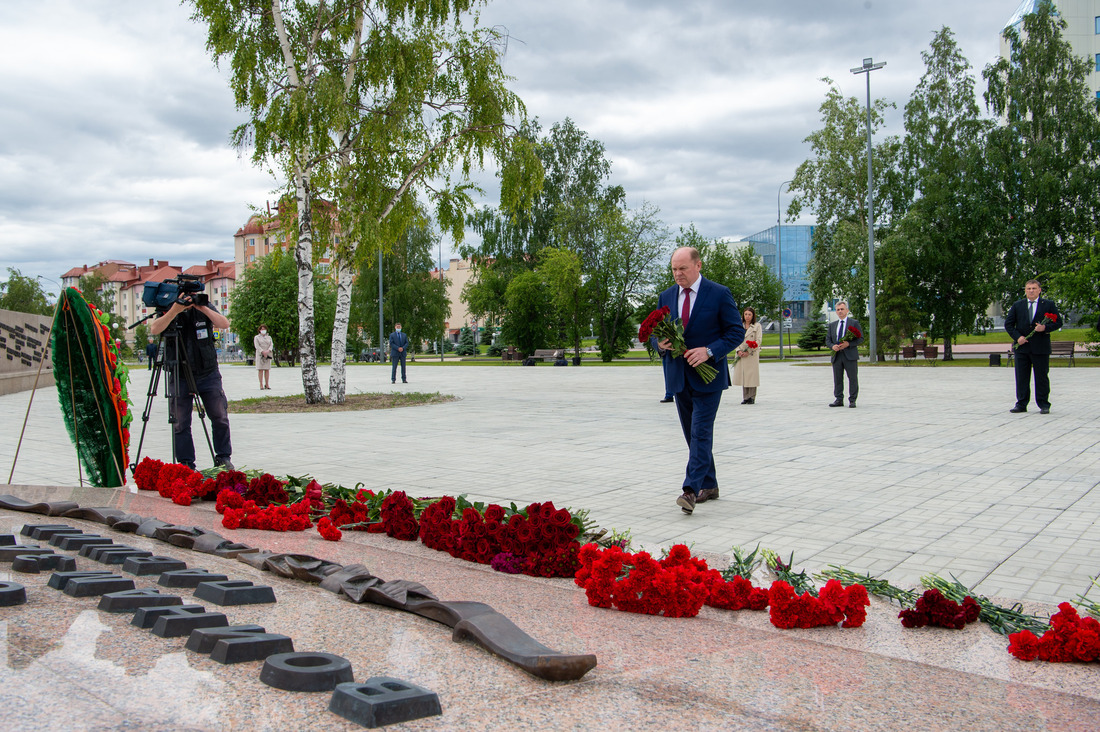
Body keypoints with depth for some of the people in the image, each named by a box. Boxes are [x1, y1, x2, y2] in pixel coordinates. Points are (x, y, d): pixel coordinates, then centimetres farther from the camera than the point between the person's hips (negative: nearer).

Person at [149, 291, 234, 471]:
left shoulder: (205, 308, 3)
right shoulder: (169, 312, -1)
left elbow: (224, 324, -12)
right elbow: (154, 330, -20)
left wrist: (203, 308, -21)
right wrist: (174, 311, -29)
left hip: (209, 375, 1)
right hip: (180, 377, -1)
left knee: (220, 417, 2)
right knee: (180, 423, -1)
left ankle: (223, 458, 16)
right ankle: (185, 463, 9)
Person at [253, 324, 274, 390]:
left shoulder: (269, 337, 17)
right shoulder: (256, 337, 7)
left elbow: (271, 344, 4)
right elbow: (257, 346, -5)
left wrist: (268, 351, -15)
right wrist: (263, 352, -17)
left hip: (268, 355, 3)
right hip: (260, 355, -3)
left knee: (267, 370, 0)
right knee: (260, 370, -7)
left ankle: (267, 384, 2)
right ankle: (261, 385, -7)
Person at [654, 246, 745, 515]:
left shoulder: (719, 294, -6)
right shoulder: (666, 297, 8)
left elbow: (736, 332, -6)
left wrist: (709, 351, -20)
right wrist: (661, 343, -10)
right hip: (679, 376, 6)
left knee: (701, 432, -12)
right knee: (693, 433, 12)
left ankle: (691, 489, -16)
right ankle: (708, 485, 23)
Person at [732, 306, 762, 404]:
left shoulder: (757, 326, 3)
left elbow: (759, 340, -3)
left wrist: (748, 351, -11)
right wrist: (738, 350, -6)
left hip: (752, 355, -3)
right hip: (741, 354, 4)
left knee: (752, 374, -5)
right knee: (742, 375, 2)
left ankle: (752, 397, 2)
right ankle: (745, 397, 7)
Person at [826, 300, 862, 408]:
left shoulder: (854, 323, 4)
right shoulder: (832, 325, 17)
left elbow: (860, 339, -1)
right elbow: (827, 340, 15)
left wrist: (848, 344, -16)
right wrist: (832, 346, -7)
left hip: (850, 355, -4)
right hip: (836, 356, 4)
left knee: (853, 378, -2)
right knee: (837, 379, 4)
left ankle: (852, 401, 3)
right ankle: (839, 400, 10)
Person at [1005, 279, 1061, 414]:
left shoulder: (1049, 305, 4)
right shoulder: (1017, 305, 10)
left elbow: (1058, 322, 3)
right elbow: (1008, 324, 8)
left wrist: (1045, 328, -15)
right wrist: (1017, 337, -7)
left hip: (1041, 347, -2)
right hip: (1022, 347, 2)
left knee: (1041, 376, 3)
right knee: (1021, 377, 4)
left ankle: (1044, 404, 11)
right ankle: (1021, 404, 10)